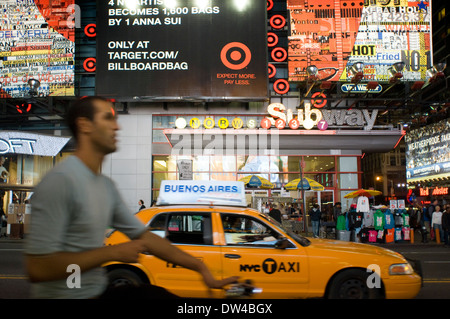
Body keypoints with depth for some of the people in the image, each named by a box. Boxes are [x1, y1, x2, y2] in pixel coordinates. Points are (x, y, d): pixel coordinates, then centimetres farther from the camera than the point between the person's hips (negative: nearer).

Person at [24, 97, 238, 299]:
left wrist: (201, 268, 7)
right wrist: (114, 252, -19)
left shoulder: (106, 185, 5)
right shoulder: (60, 181, -22)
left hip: (99, 291, 8)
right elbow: (37, 268, -26)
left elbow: (144, 236, 10)